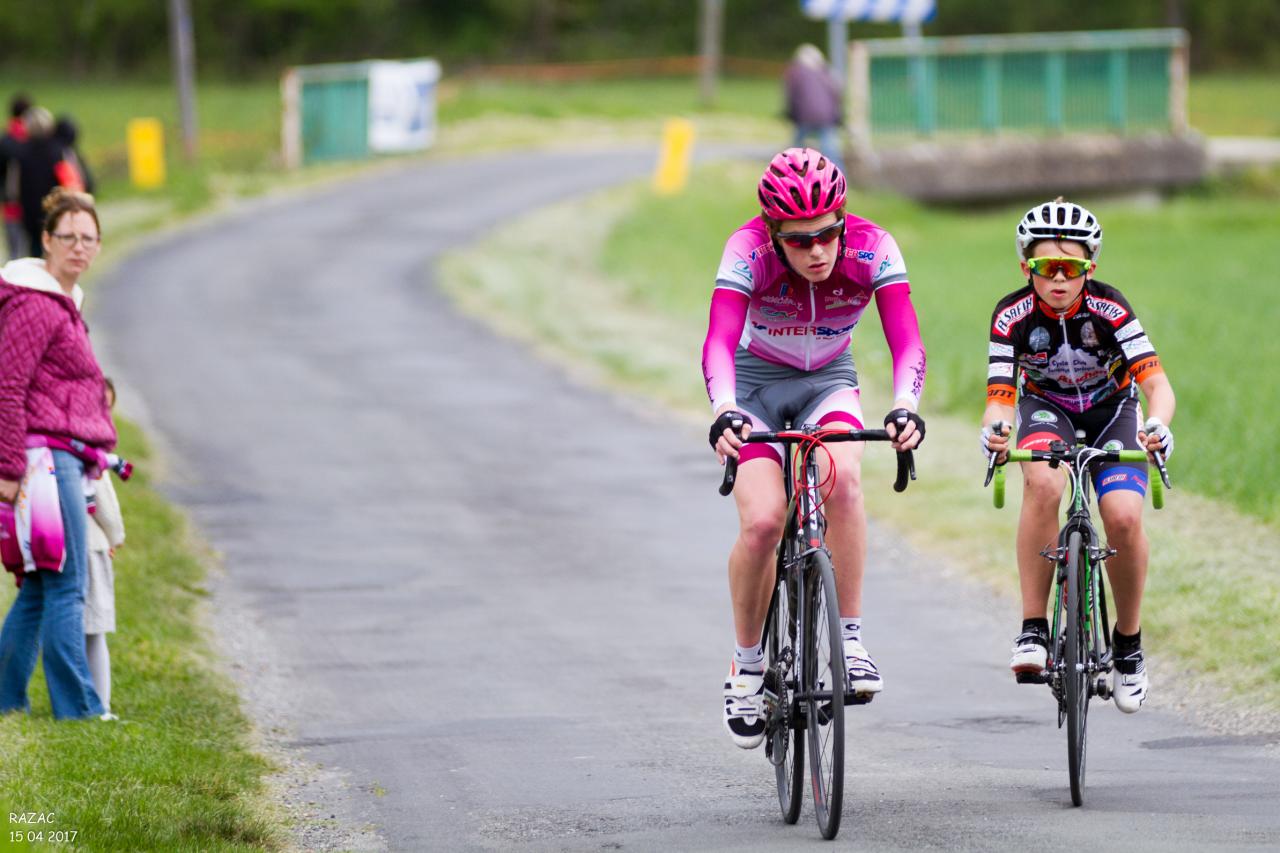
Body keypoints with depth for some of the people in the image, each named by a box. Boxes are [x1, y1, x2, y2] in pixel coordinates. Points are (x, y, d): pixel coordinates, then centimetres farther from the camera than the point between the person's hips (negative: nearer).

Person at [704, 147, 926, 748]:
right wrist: (724, 412, -59)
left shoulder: (871, 247, -25)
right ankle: (747, 664, 2)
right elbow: (719, 342, -40)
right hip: (756, 382, -1)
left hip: (828, 381, 1)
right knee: (762, 522, -21)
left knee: (842, 479, -31)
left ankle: (850, 638, -20)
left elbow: (906, 341, -33)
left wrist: (905, 406, -52)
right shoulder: (749, 249, -29)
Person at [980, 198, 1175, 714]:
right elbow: (1000, 394, -25)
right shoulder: (1013, 316, -23)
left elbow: (1157, 381, -31)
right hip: (1046, 407, 0)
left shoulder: (1108, 308, -26)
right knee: (1042, 484, -34)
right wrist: (995, 428, -49)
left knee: (1123, 515, -24)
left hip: (1111, 408, 0)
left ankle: (1128, 643, 0)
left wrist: (1158, 423, -53)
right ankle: (1033, 630, -28)